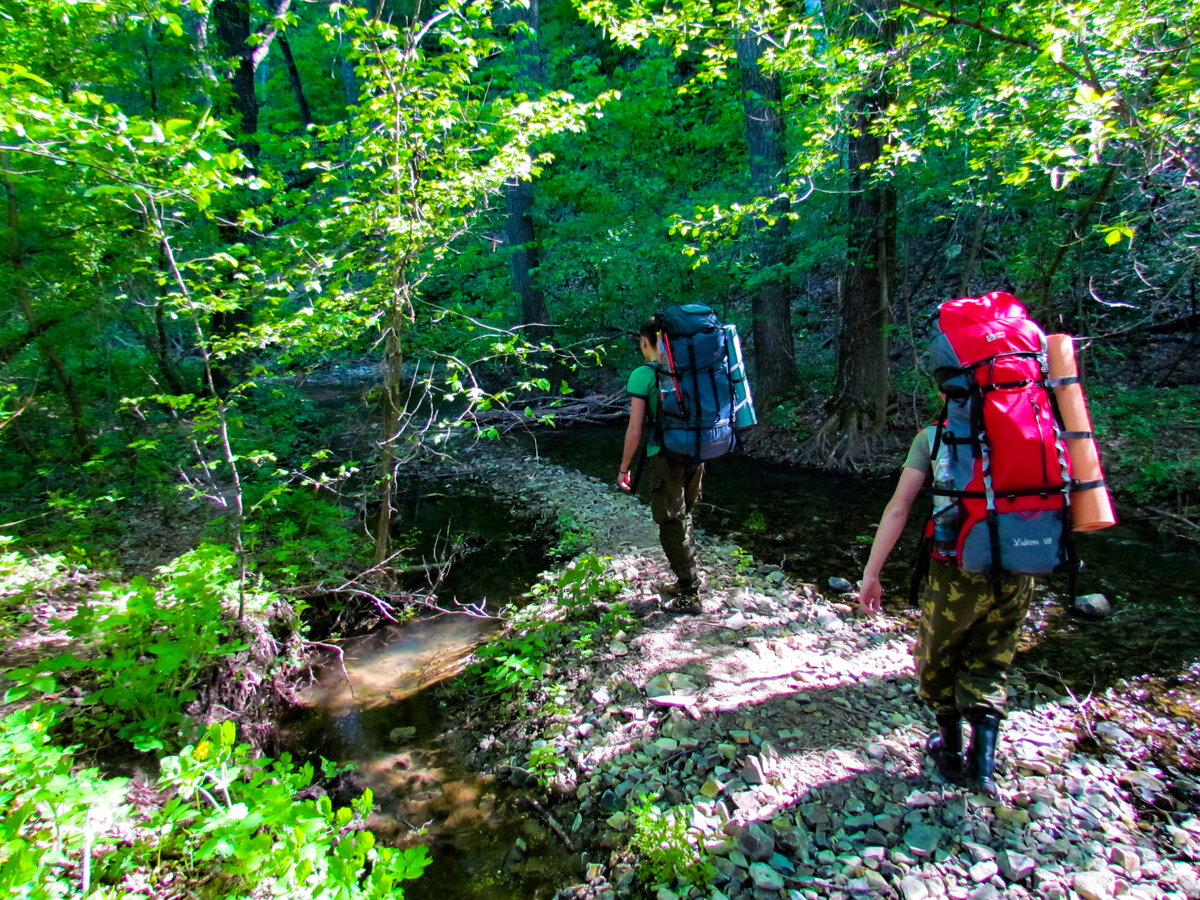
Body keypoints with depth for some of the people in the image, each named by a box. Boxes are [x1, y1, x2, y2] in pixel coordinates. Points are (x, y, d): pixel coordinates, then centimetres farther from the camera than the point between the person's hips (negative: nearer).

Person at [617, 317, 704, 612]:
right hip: (695, 454, 6)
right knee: (684, 516, 21)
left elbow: (635, 430, -12)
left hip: (665, 456, -6)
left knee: (672, 525, 5)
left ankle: (690, 594, 11)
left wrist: (624, 468, -1)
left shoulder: (642, 375, -10)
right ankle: (686, 581, 31)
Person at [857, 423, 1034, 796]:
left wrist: (870, 573, -3)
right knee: (988, 667, 22)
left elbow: (897, 509, -7)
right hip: (1017, 574, 3)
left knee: (938, 659, 21)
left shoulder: (932, 436, -1)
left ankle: (952, 752, 34)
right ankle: (983, 764, 18)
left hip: (959, 570, -3)